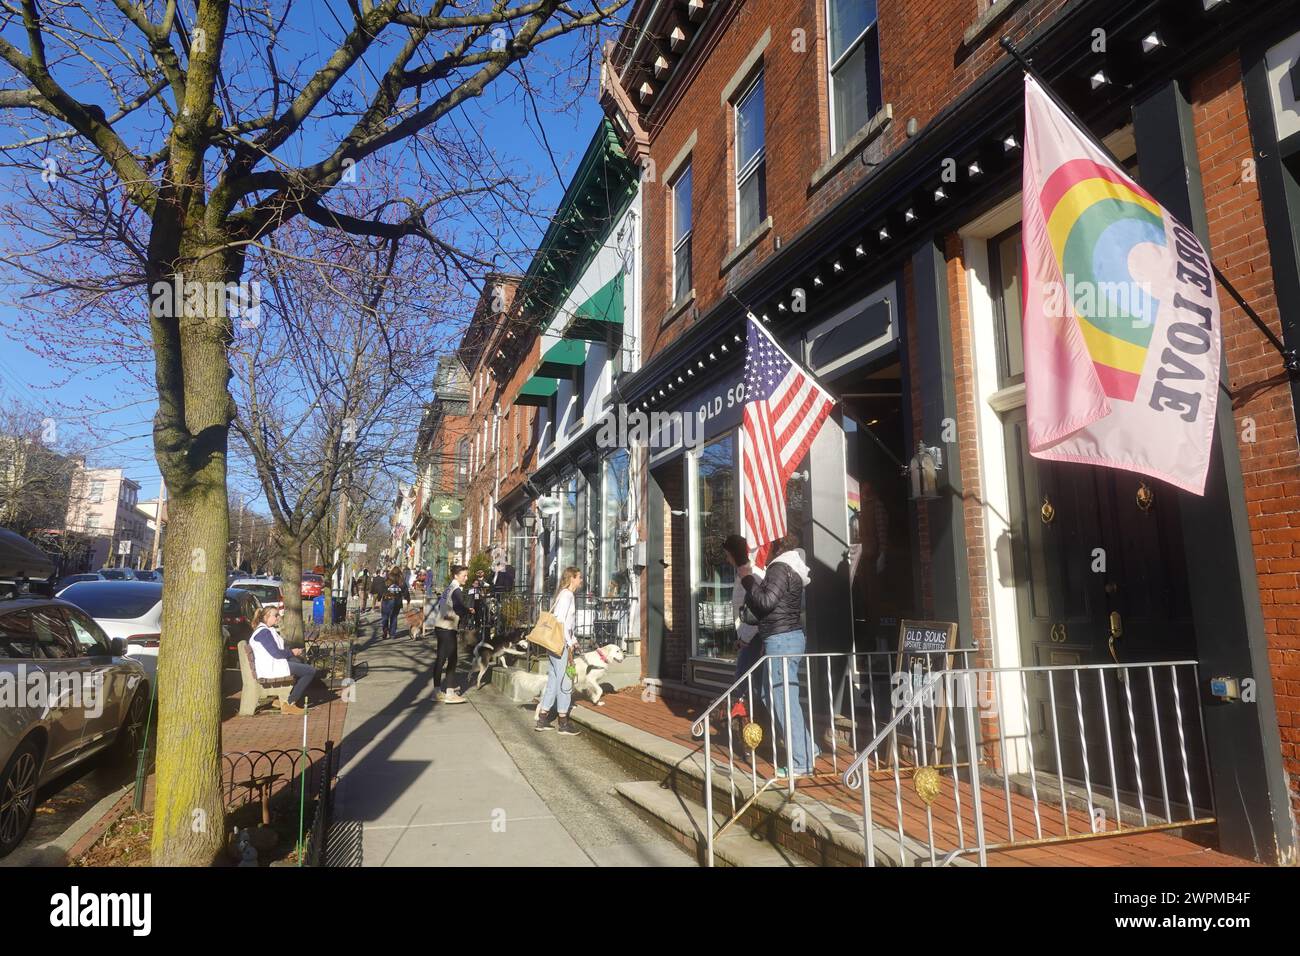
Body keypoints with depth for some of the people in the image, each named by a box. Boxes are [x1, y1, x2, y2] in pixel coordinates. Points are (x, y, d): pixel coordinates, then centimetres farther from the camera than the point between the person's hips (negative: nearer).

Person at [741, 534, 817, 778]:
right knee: (768, 694, 17)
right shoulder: (792, 569, 16)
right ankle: (806, 748, 21)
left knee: (784, 701, -4)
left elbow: (766, 602, -20)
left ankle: (801, 762, 3)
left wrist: (749, 580, -8)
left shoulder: (781, 568, -13)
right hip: (791, 637, 10)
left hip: (781, 640, -10)